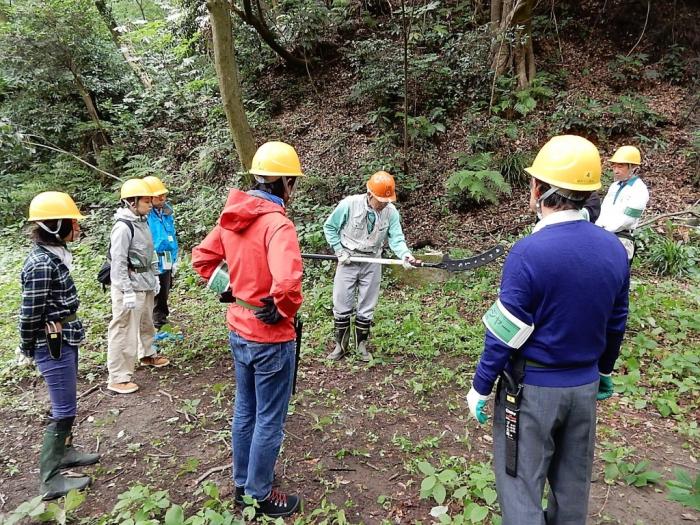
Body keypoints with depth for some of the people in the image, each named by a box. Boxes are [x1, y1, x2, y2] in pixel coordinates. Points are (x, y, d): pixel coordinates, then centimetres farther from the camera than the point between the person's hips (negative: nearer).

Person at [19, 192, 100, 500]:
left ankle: (64, 452, 41)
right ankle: (50, 480, 15)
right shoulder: (41, 264, -24)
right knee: (64, 410, 2)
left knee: (65, 404, 22)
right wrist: (28, 350, -4)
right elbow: (30, 313, -18)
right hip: (53, 346, -9)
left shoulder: (51, 255, 4)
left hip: (64, 341, 9)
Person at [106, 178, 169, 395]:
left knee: (146, 322, 25)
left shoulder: (142, 221, 8)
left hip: (146, 283, 9)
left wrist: (154, 277, 18)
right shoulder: (123, 226, -18)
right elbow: (118, 262, -20)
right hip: (130, 285, -9)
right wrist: (128, 292, -21)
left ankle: (147, 355, 46)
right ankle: (118, 378, 5)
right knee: (124, 330, -4)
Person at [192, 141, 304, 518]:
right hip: (270, 337, -8)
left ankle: (242, 483, 41)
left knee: (245, 410, 23)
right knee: (269, 420, 11)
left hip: (238, 329, 8)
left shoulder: (232, 216, 2)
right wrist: (285, 312, -20)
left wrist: (226, 290, 11)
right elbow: (286, 283, -38)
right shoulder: (277, 222, -24)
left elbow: (201, 258, 12)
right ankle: (260, 495, 29)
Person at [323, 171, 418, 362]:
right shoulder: (349, 204, -17)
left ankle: (362, 345, 29)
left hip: (372, 263, 2)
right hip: (348, 260, -2)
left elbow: (396, 239, -13)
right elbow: (329, 227, -5)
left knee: (367, 308, 11)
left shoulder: (391, 212, -10)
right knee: (342, 305, 5)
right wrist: (340, 251, -11)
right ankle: (341, 345, 23)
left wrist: (405, 255, -34)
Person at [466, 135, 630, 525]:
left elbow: (505, 333, -19)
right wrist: (605, 371, 23)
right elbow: (616, 323, 7)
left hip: (533, 388, -6)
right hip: (585, 386, 7)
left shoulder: (530, 251, -23)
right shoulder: (614, 249, -3)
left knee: (521, 483, 9)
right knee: (572, 481, 23)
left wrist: (481, 387, -7)